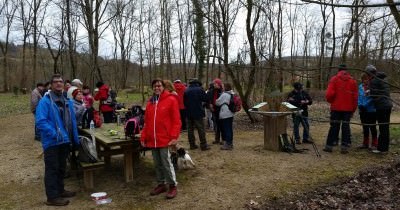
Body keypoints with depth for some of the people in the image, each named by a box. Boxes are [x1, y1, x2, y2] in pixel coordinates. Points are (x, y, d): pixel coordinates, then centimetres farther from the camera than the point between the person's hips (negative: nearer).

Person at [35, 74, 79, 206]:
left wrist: (75, 138, 13)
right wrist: (55, 134, -29)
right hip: (52, 142, -8)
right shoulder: (45, 101, -13)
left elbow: (72, 121, 15)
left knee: (61, 167, 19)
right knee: (52, 169, 0)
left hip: (65, 141, 8)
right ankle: (52, 197, 8)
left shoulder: (67, 101, 10)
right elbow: (40, 121, -21)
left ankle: (59, 190, 33)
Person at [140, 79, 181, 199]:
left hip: (165, 139, -6)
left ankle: (172, 186, 13)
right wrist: (143, 137, 9)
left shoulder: (171, 100, -5)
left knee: (166, 163, -1)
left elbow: (176, 120, -9)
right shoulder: (150, 102, 12)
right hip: (152, 139, 6)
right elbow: (147, 122, 15)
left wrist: (174, 137, -16)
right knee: (157, 164, 13)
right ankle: (161, 184, 27)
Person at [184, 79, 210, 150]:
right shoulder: (200, 89, -8)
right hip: (198, 113, -4)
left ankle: (192, 145, 15)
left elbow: (184, 102, 8)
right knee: (201, 129, 0)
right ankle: (203, 145, 1)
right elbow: (205, 99, -4)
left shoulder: (186, 91, 2)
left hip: (189, 113, 4)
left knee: (190, 129, 11)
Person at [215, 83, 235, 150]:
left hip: (225, 115, -8)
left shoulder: (224, 95, -15)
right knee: (230, 129, 14)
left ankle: (228, 144, 0)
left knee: (226, 129, -4)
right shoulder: (232, 94, 11)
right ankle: (230, 143, 22)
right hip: (231, 114, 9)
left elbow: (217, 102, -7)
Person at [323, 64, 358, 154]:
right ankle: (344, 147, 6)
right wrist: (353, 109, 9)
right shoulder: (352, 81, 6)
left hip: (336, 107, -1)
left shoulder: (334, 79, -3)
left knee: (334, 126, 5)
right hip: (348, 108, 2)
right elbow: (355, 97, 3)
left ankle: (329, 146, 8)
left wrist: (330, 101, 6)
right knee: (346, 126, 7)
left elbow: (329, 94, -14)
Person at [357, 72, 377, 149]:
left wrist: (364, 106, -19)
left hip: (371, 110, -5)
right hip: (363, 111, 5)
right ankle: (365, 143, 23)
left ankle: (374, 144, 14)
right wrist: (360, 105, -7)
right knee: (365, 127, 13)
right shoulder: (360, 87, 5)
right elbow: (359, 97, 7)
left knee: (372, 127, 3)